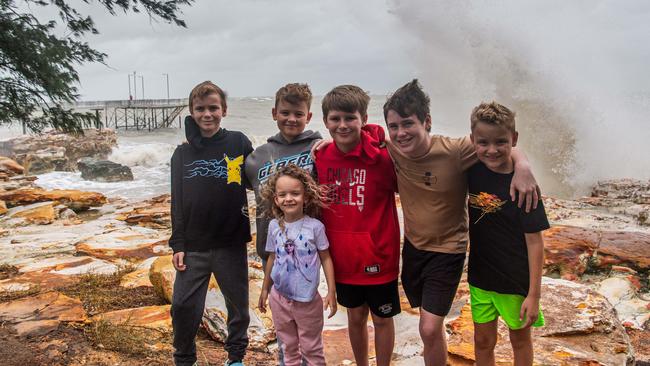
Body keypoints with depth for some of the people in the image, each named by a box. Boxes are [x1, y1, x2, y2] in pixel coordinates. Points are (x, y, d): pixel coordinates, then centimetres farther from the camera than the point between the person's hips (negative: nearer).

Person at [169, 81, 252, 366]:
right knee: (183, 306, 5)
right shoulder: (182, 154, 4)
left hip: (231, 244, -1)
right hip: (193, 247, 2)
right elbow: (177, 203, 5)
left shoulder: (238, 143, -2)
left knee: (238, 303, 12)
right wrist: (177, 244, 2)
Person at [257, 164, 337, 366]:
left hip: (307, 299, -3)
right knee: (288, 346, 18)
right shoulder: (274, 226, -3)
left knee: (311, 347, 11)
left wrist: (331, 292, -8)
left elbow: (325, 258, -6)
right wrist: (265, 289, 13)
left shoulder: (315, 226, -13)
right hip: (279, 297, 3)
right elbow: (272, 258, 8)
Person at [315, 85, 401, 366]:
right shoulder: (321, 157, -5)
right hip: (342, 257, 4)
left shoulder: (382, 156, -17)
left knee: (381, 319, 15)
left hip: (378, 255, -4)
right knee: (355, 316, 22)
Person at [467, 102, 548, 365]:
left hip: (516, 281, -3)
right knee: (483, 342, 16)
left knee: (520, 338, 19)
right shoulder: (472, 170, -8)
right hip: (479, 277, 4)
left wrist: (534, 294, -16)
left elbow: (534, 241, -16)